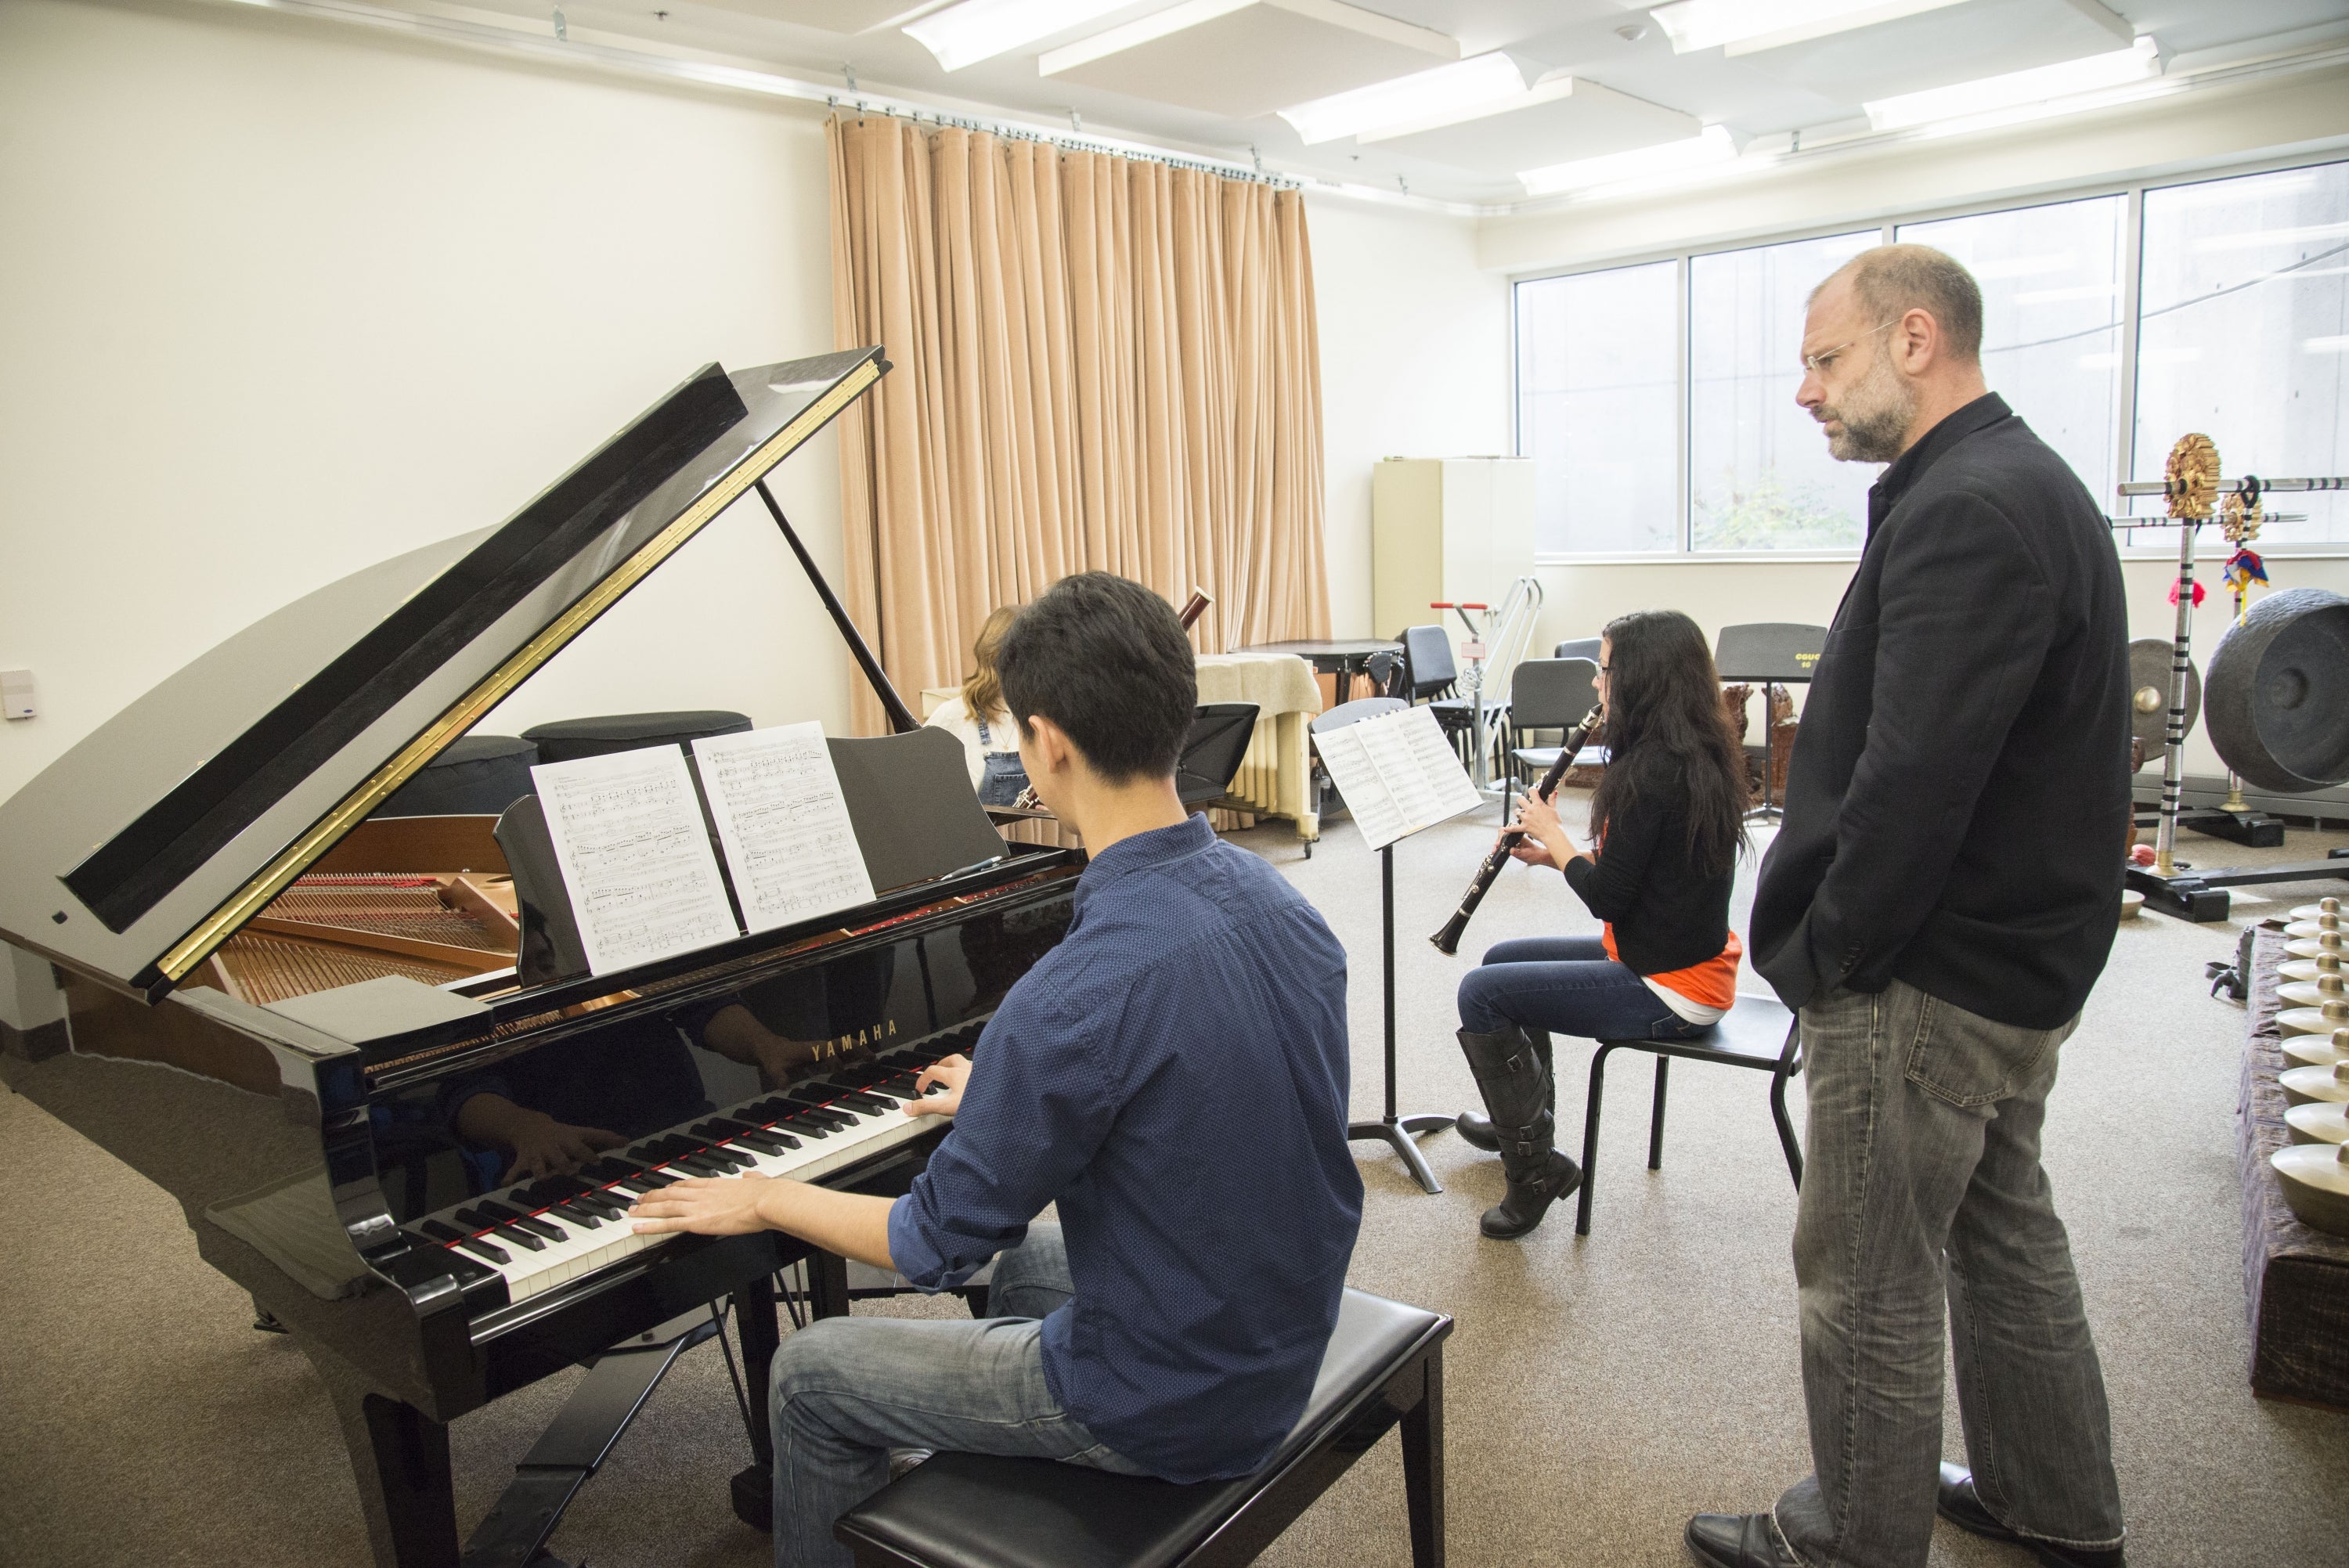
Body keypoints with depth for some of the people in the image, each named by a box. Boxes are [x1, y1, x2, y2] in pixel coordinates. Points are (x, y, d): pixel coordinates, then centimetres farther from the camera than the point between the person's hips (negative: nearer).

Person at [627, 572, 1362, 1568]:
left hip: (1172, 1410, -7)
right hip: (1282, 1346, 8)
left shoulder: (1079, 992, -32)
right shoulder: (1277, 905, -6)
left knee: (810, 1376, 9)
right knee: (1026, 1255, 32)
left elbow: (937, 1246, -18)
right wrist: (1008, 1100, 22)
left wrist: (764, 1198, -1)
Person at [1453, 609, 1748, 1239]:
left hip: (1669, 988, -10)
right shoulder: (1698, 754, 6)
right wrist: (1553, 852, 3)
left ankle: (1534, 1168, 2)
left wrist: (1553, 835, -7)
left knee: (1481, 994, -9)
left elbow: (1606, 897, -23)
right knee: (1502, 958, 20)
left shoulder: (1656, 769, -25)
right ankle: (1525, 1119, 37)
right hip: (1675, 955, 10)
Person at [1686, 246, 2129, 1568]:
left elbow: (1914, 780, -28)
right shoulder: (2028, 484, 13)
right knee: (2006, 1233, 24)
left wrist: (1831, 949, -15)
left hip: (1927, 980, -11)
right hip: (2016, 960, 11)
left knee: (1869, 1283, 5)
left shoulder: (1967, 511, -21)